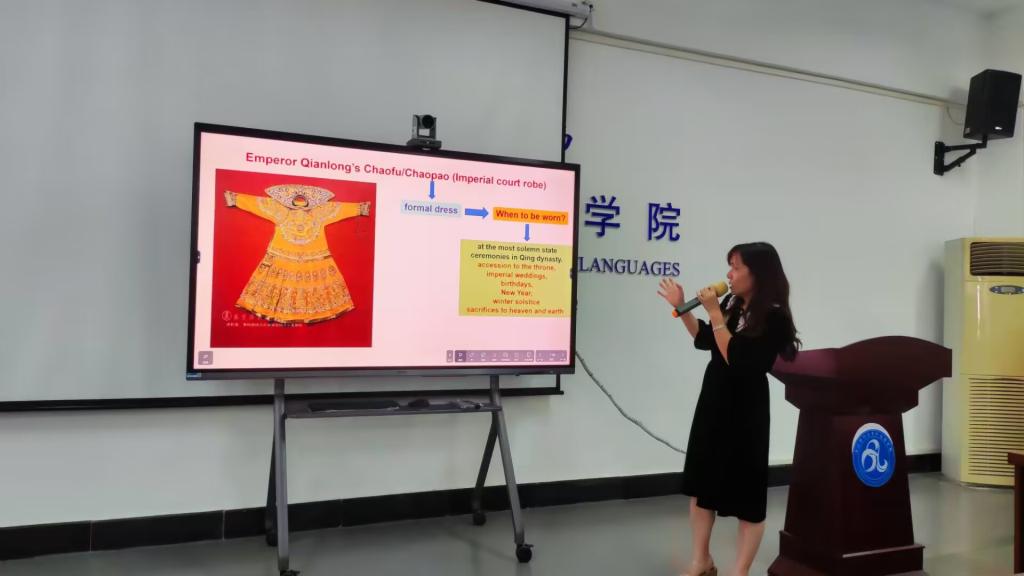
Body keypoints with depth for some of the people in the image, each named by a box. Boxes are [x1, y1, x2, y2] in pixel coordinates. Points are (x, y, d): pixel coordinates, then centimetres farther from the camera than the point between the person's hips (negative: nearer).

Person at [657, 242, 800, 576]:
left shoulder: (773, 317, -18)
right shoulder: (733, 304, 1)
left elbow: (735, 359, -26)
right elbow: (704, 340, 15)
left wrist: (714, 313, -24)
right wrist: (681, 309, 5)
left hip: (745, 411, -8)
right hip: (713, 402, 8)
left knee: (746, 494, 5)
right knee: (701, 485, 16)